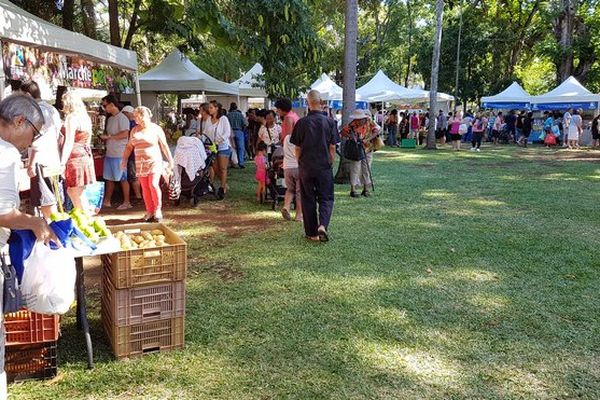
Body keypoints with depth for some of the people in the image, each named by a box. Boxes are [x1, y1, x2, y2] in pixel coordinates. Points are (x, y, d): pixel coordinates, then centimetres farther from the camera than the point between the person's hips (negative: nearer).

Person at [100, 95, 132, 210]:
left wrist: (109, 137, -16)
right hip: (109, 153, 8)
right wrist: (104, 138, 4)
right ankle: (107, 201, 20)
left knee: (122, 178, -2)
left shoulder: (122, 118, -10)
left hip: (119, 154, -8)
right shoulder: (110, 119, 16)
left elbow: (125, 134, -20)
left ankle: (126, 202, 5)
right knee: (109, 178, 12)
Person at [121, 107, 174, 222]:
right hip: (140, 163, 4)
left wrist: (170, 161, -3)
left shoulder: (156, 129, 0)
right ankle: (150, 211, 12)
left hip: (154, 161, -4)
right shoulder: (134, 130, 11)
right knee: (145, 188, 3)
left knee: (153, 184, -18)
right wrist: (124, 159, 5)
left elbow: (164, 146, 0)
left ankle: (158, 209, -3)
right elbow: (129, 146, 15)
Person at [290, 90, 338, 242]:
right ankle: (322, 225, -14)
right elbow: (332, 147, -1)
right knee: (326, 198, 9)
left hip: (305, 167, 1)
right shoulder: (329, 122, -4)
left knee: (308, 199, 11)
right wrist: (330, 163, 12)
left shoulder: (301, 123, -4)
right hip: (324, 167, 0)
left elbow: (297, 148, 0)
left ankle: (312, 233, 15)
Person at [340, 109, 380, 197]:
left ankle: (366, 189, 16)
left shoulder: (369, 122, -5)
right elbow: (342, 132, -14)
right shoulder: (352, 124, -12)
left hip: (367, 150, 3)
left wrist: (367, 140, -24)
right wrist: (351, 136, -30)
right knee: (355, 169, -6)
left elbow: (376, 131, -12)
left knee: (366, 169, 7)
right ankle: (353, 190, -1)